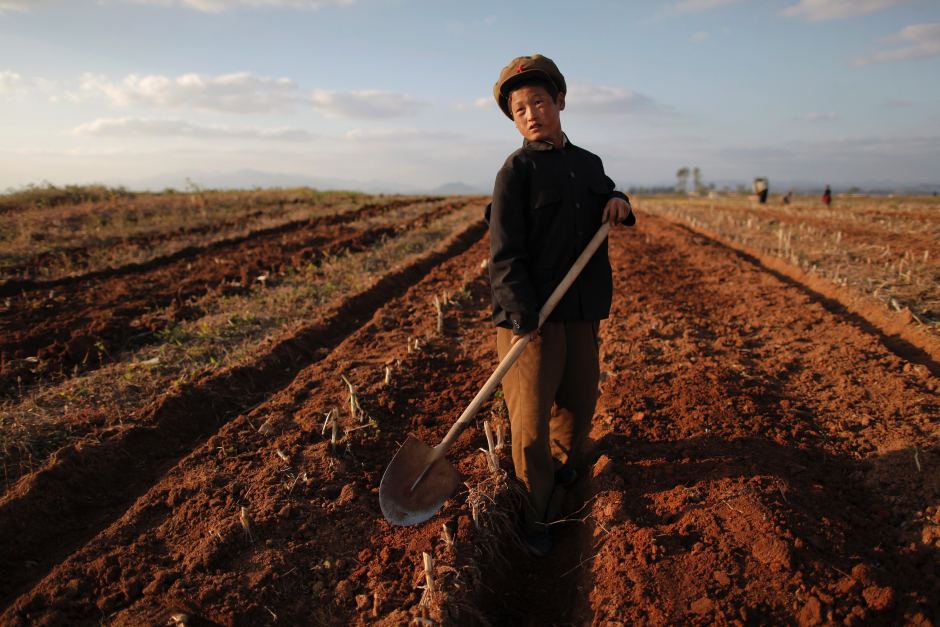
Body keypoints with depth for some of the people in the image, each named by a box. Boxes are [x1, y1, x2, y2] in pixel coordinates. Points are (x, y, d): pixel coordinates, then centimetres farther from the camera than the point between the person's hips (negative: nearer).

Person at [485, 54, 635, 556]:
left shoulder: (588, 163, 11)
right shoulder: (517, 169, -7)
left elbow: (605, 203, 29)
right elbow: (504, 251, -14)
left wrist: (619, 202, 4)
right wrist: (523, 316, -23)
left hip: (582, 311, 6)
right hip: (530, 314, -6)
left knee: (580, 400, 18)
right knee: (531, 421, 1)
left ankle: (562, 466, 48)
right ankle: (533, 515, 21)